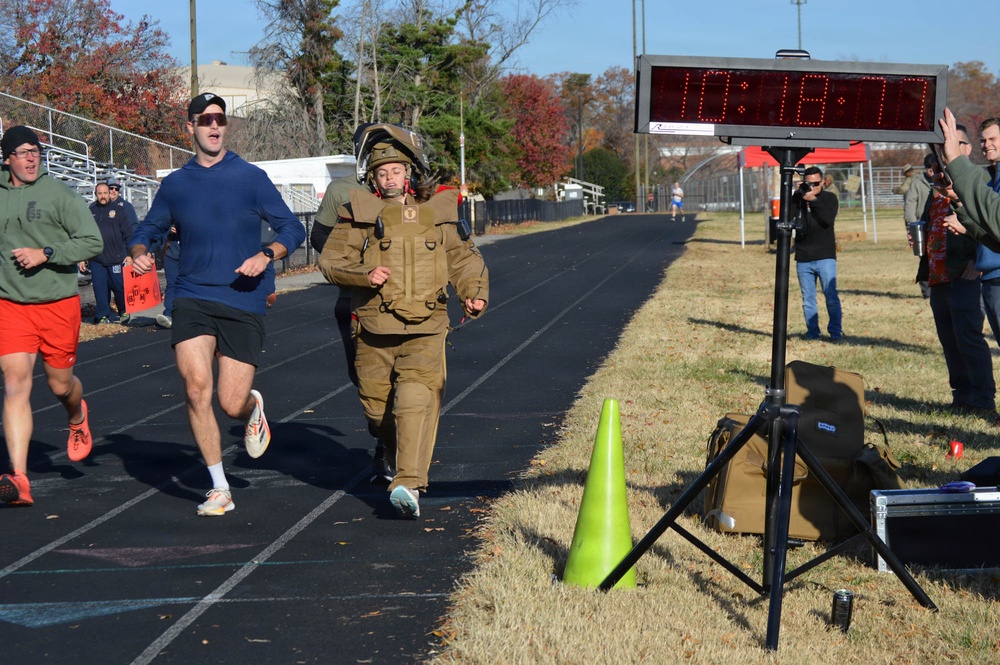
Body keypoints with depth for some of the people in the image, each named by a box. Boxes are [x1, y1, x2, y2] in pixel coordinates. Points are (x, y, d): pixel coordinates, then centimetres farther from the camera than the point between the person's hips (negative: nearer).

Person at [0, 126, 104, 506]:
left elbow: (93, 241, -8)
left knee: (60, 383, 10)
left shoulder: (58, 194, -5)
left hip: (59, 303, -1)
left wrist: (46, 254, -17)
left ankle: (77, 418, 50)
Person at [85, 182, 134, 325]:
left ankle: (124, 312, 20)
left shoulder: (118, 211, 8)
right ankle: (103, 316, 5)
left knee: (120, 287, -1)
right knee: (100, 289, -2)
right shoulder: (90, 212, 12)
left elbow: (128, 234, 6)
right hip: (96, 259, 2)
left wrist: (129, 254, -1)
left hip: (116, 259, -2)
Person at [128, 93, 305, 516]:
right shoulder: (175, 184, 9)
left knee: (232, 405, -6)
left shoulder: (250, 178, 2)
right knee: (196, 389, -16)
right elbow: (149, 230, 22)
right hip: (193, 299, 2)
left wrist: (266, 255, -14)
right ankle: (219, 488, -1)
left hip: (244, 303, -1)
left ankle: (253, 408, 35)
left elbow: (292, 228, 5)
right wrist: (140, 252, -1)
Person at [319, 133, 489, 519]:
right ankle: (396, 459, 38)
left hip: (424, 329, -1)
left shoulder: (437, 212, 10)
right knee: (376, 405, 8)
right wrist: (363, 275, -16)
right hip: (373, 329, 1)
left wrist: (474, 295, -2)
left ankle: (409, 484, -26)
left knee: (417, 400, -18)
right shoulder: (359, 214, 5)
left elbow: (464, 258, 16)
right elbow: (330, 260, 3)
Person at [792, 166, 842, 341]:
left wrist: (813, 200, -21)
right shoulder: (797, 199, 10)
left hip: (825, 256, -3)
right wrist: (796, 196, -13)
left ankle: (836, 332, -5)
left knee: (831, 296, -9)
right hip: (803, 259, 3)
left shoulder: (829, 198, 3)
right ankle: (812, 332, 12)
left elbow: (828, 219, -14)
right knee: (808, 299, 5)